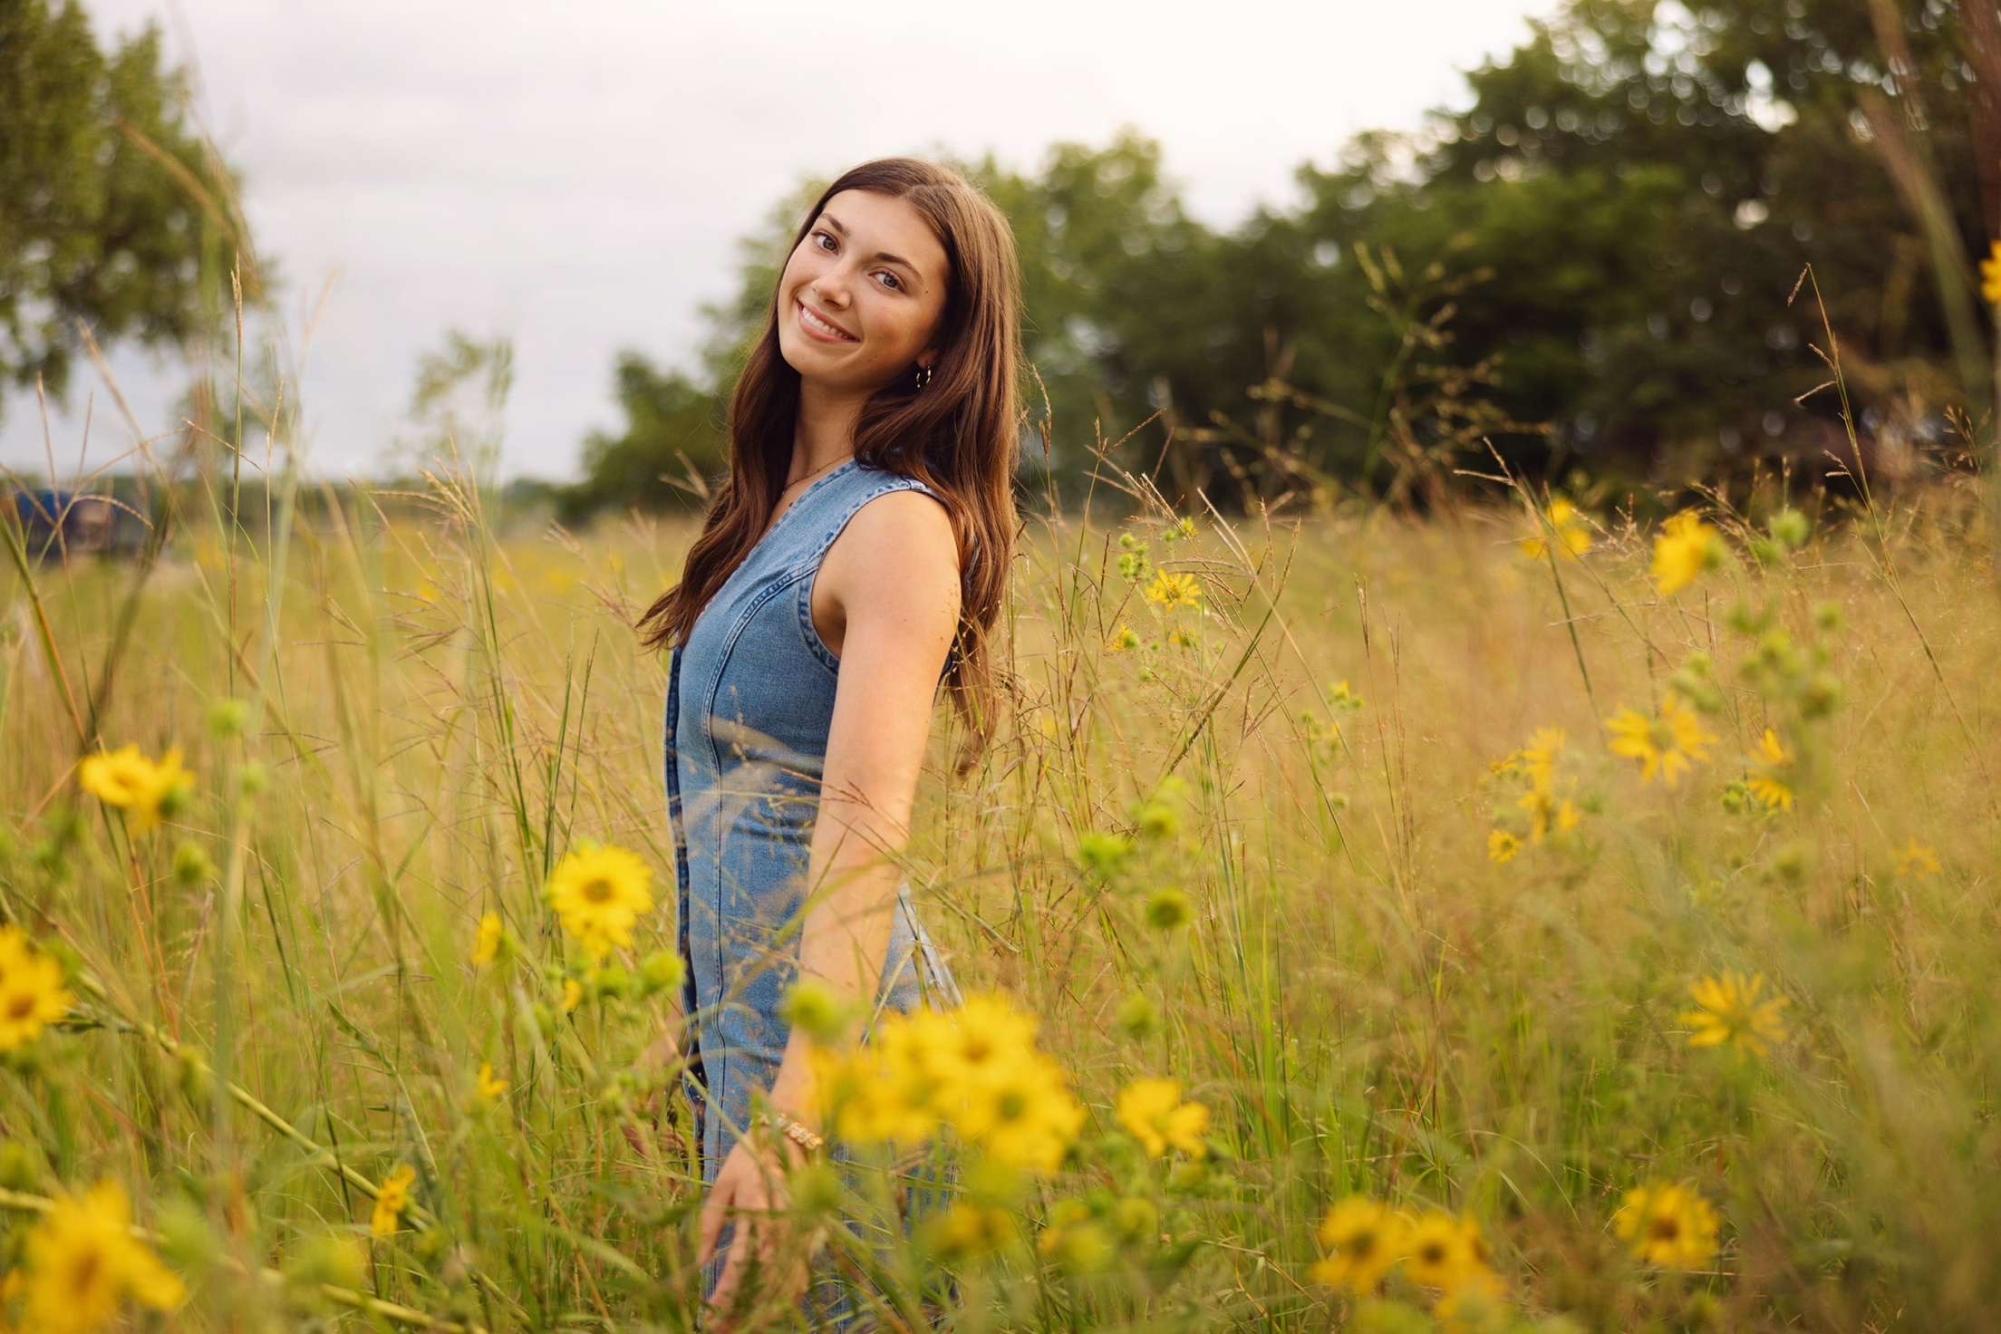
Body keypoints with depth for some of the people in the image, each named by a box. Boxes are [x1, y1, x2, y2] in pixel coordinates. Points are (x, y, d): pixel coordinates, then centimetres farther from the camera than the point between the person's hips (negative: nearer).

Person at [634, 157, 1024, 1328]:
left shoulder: (899, 527, -16)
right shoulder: (782, 501, 9)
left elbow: (866, 827, -27)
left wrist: (790, 1124, -35)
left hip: (831, 1036, -9)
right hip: (745, 1017, 9)